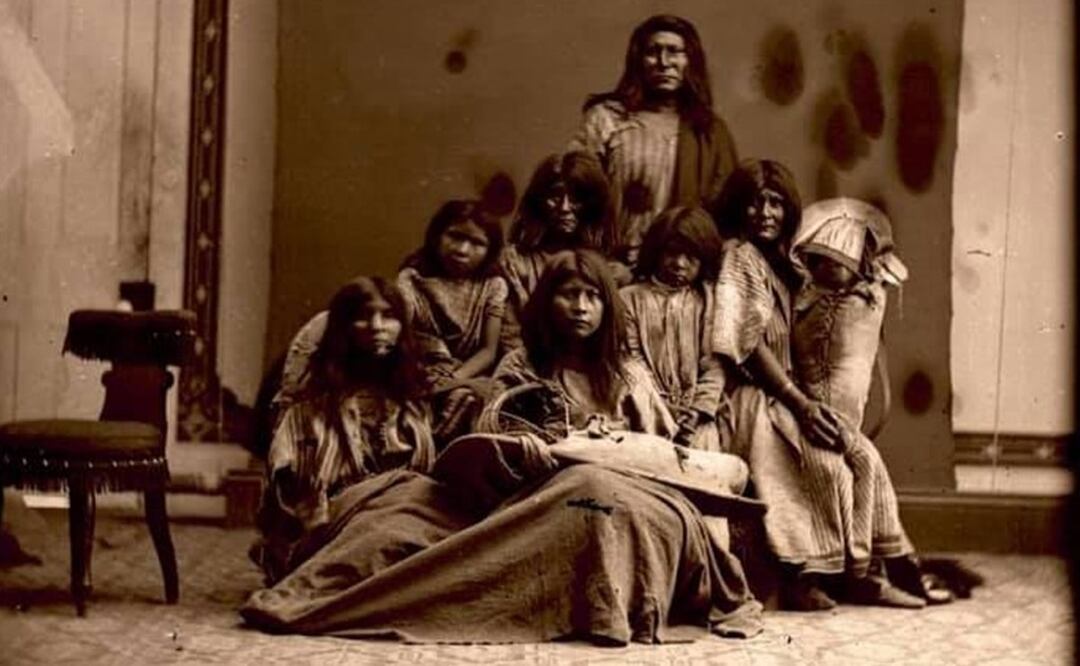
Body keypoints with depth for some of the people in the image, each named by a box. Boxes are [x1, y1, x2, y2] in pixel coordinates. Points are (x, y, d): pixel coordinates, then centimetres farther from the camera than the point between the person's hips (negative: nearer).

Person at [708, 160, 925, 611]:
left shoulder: (776, 262, 19)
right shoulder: (738, 256, -8)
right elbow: (748, 345, -15)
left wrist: (806, 400, 4)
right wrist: (800, 402, -16)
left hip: (782, 395, 9)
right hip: (750, 400, -9)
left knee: (863, 455, -6)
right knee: (826, 463, -24)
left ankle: (857, 573, -4)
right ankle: (802, 578, -15)